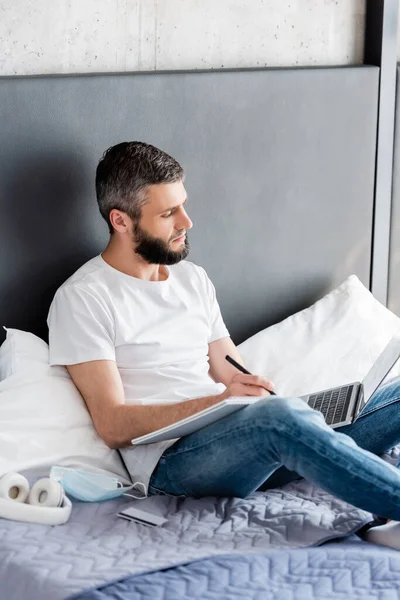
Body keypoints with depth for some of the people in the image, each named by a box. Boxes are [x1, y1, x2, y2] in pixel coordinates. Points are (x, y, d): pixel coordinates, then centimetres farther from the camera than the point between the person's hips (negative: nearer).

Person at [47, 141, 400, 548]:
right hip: (170, 462, -8)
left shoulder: (193, 279, 21)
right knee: (284, 417, -38)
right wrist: (219, 400, -19)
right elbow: (114, 426, -9)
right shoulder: (83, 298, -2)